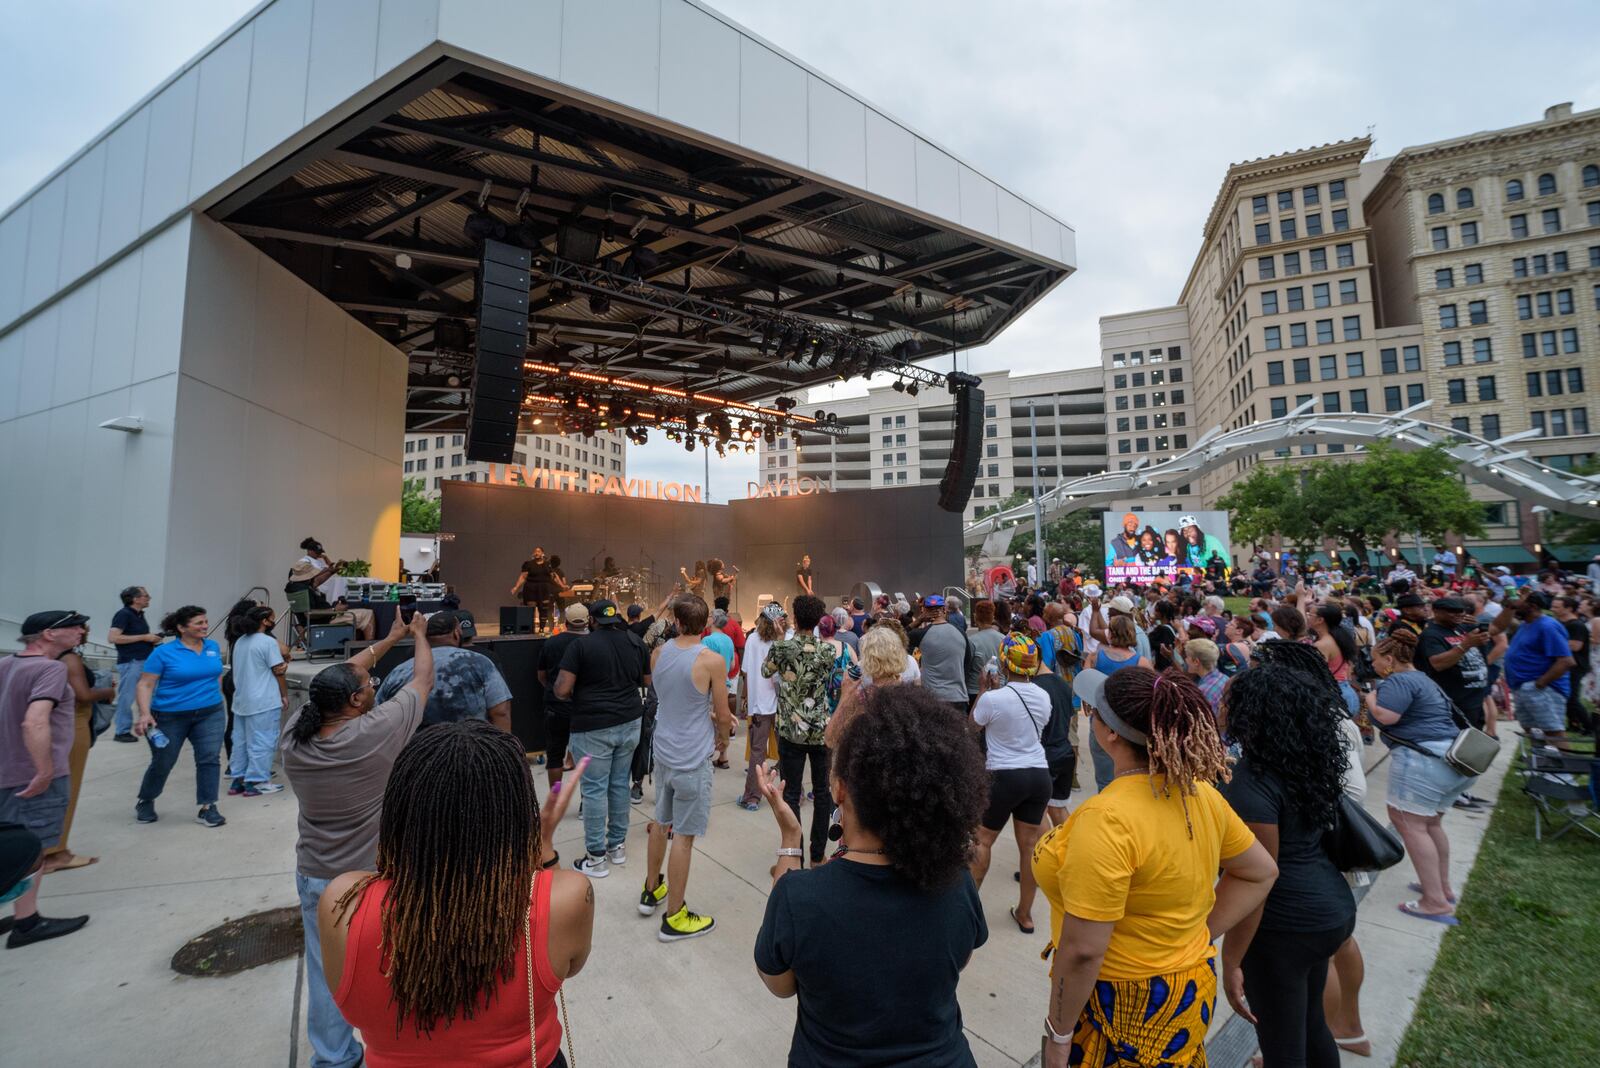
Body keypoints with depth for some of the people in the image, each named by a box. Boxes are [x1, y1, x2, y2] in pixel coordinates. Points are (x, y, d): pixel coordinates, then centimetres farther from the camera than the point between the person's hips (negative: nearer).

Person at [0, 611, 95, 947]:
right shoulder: (50, 668, -20)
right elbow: (34, 723, -30)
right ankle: (27, 922, 10)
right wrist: (45, 772, -23)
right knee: (32, 850, 2)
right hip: (34, 775, -9)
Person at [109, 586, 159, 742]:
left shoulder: (140, 615, 15)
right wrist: (144, 637, -18)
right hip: (130, 662, -8)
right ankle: (121, 731, 8)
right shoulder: (124, 614, -11)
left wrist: (152, 640, 8)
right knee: (126, 698, -1)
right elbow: (112, 637, -20)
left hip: (146, 661, 8)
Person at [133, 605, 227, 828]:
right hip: (170, 716, -3)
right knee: (162, 763, 12)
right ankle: (145, 803, 39)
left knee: (210, 759, -6)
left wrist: (219, 704, 16)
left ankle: (207, 808, 1)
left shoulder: (213, 647, 3)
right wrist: (145, 714, -22)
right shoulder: (163, 652, -10)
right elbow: (145, 684, -11)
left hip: (210, 714, 3)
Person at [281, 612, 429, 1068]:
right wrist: (418, 635, 7)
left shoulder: (293, 735, -11)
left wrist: (389, 639, 11)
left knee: (326, 972, 17)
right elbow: (423, 679, -11)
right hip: (379, 876, -3)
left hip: (315, 876, 4)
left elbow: (340, 676, 2)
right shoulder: (378, 730, -25)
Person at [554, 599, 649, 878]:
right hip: (629, 723, 5)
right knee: (620, 784, 16)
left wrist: (579, 695, 7)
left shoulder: (581, 645, -11)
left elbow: (561, 690, -13)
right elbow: (648, 682, 13)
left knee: (594, 790, 5)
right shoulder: (636, 643, 4)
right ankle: (618, 845, 27)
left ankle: (596, 857, 14)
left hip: (593, 727, -5)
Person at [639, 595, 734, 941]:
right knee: (683, 834, 4)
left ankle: (651, 890, 41)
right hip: (693, 756, -6)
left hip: (663, 748, 6)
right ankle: (674, 917, 16)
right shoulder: (712, 660, -19)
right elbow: (724, 716, -10)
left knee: (661, 821, 23)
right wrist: (722, 742, 10)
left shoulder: (658, 653, -2)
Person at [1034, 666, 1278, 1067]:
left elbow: (1082, 950, -27)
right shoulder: (1200, 793, -7)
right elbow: (1260, 873, 9)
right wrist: (1199, 931, 5)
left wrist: (1057, 1034, -14)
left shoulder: (1105, 819, -31)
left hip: (1127, 1010, -7)